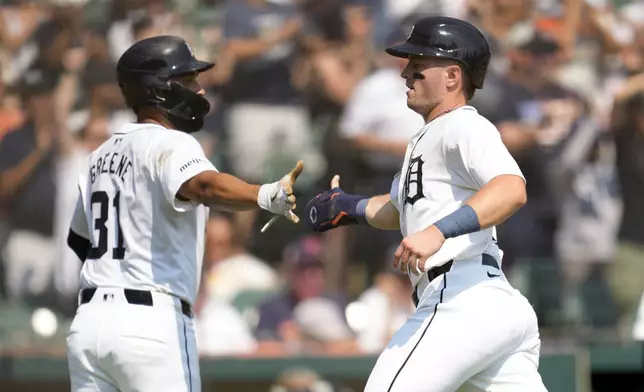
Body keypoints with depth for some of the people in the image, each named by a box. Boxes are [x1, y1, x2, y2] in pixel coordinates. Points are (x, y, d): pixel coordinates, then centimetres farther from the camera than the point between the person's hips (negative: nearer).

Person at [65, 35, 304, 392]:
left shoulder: (102, 155, 17)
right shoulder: (170, 144, -8)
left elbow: (79, 240, 26)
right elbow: (203, 186, -31)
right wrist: (268, 197, -48)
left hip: (88, 322, 8)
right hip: (152, 323, -8)